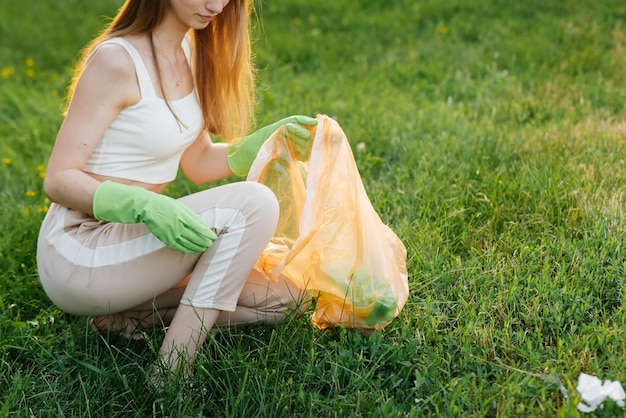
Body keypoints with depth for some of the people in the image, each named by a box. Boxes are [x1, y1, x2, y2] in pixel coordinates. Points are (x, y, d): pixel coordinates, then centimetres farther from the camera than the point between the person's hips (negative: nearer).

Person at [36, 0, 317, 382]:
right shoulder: (117, 61, -18)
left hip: (133, 236, 8)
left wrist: (271, 137, -1)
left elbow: (198, 164, 12)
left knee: (283, 300, 1)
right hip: (78, 254, -8)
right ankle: (170, 377, -19)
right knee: (254, 203, -25)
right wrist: (146, 205, -34)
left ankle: (128, 316, -1)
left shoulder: (190, 50, 6)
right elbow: (59, 180, -19)